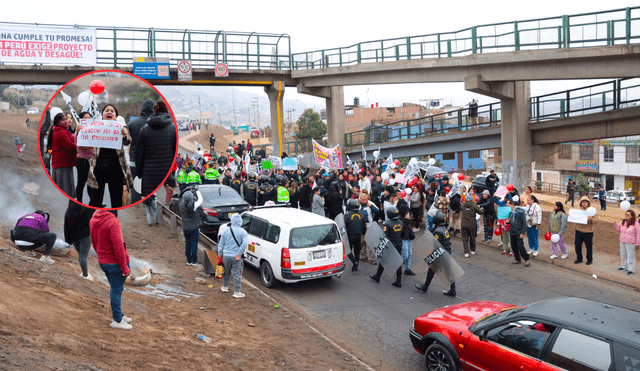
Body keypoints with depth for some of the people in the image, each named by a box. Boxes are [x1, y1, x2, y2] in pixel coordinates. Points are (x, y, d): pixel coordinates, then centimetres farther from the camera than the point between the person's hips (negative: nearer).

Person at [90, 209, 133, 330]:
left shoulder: (93, 220, 3)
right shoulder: (113, 222, -23)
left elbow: (94, 242, 14)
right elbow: (118, 246, -23)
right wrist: (124, 267, -17)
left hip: (102, 261, 8)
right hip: (115, 262, -8)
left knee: (115, 289, 20)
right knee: (117, 291, 3)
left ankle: (118, 315, 32)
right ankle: (117, 320, 13)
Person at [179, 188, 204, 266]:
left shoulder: (181, 205, -8)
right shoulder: (193, 205, -21)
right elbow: (201, 200, -4)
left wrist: (191, 193, 11)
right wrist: (197, 191, 6)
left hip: (185, 228, 4)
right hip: (194, 227, -4)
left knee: (188, 244, 12)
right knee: (194, 244, 3)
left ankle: (189, 260, 18)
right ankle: (194, 261, 7)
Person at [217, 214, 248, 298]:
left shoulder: (226, 231, 4)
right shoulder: (242, 232, -7)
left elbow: (220, 245, 8)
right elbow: (245, 243, -21)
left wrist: (220, 256, 16)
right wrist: (239, 253, -16)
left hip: (226, 256, 3)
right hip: (236, 257, -3)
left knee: (226, 272, 22)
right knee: (236, 274, 4)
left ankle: (225, 287, 39)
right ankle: (237, 292, 8)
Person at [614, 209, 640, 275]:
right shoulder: (622, 222, 2)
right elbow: (619, 230, 17)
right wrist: (615, 225, -3)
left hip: (630, 243, -6)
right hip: (622, 242, 6)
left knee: (631, 256, 0)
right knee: (623, 255, 17)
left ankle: (631, 269, 9)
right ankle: (624, 266, 33)